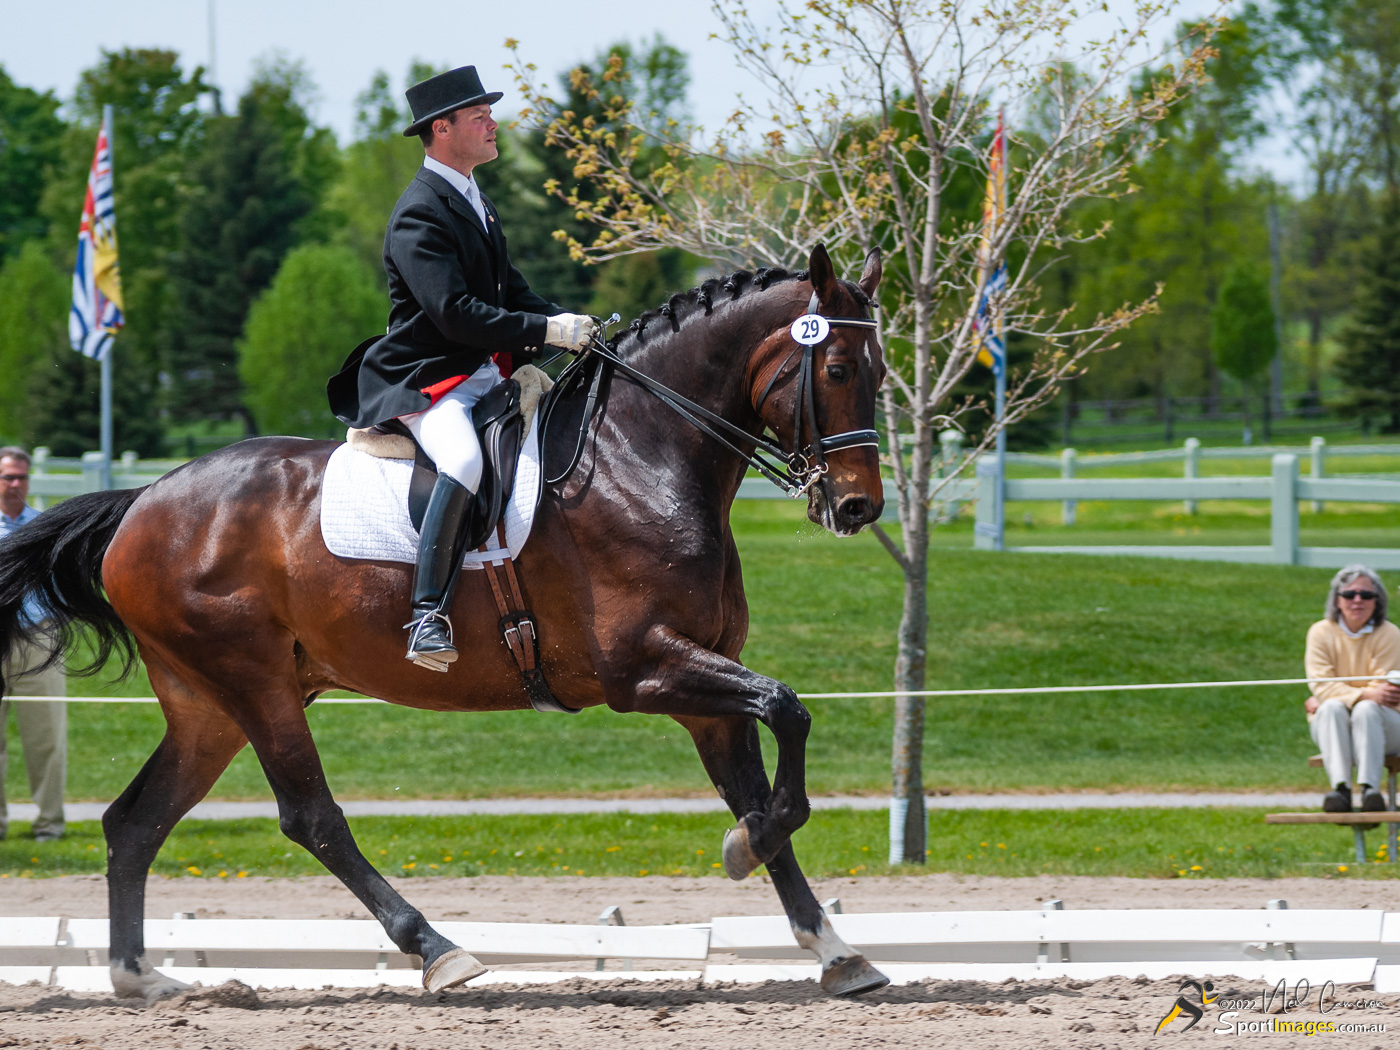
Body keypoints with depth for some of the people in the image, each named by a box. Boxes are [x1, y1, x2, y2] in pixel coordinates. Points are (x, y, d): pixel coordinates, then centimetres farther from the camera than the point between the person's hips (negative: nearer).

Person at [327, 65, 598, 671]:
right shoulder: (419, 216, -15)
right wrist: (547, 331, -25)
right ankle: (428, 616, -39)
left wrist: (573, 328, 3)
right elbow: (455, 313, -24)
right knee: (464, 460, -36)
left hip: (486, 373, 10)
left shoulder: (472, 201, 17)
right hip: (424, 382, -10)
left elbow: (510, 292, 21)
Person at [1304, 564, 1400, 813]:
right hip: (1331, 727, 1)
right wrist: (1366, 694, -29)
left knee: (1367, 710, -33)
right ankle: (1340, 788, -47)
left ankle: (1370, 788, -45)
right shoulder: (1321, 632, -1)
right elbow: (1321, 685, -12)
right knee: (1331, 708, -32)